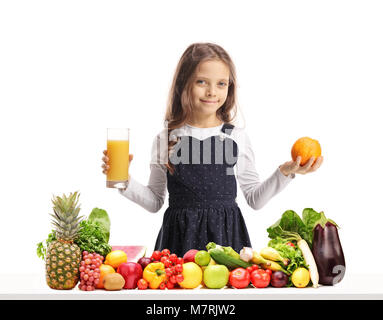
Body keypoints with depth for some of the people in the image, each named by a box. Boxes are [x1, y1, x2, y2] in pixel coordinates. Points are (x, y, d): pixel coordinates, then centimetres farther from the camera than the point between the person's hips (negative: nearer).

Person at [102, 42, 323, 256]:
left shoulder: (238, 137, 3)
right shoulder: (166, 139, 2)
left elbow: (254, 199, 9)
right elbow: (155, 202, 9)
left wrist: (284, 173, -2)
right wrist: (125, 181, -5)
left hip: (226, 234, 1)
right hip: (180, 238, 0)